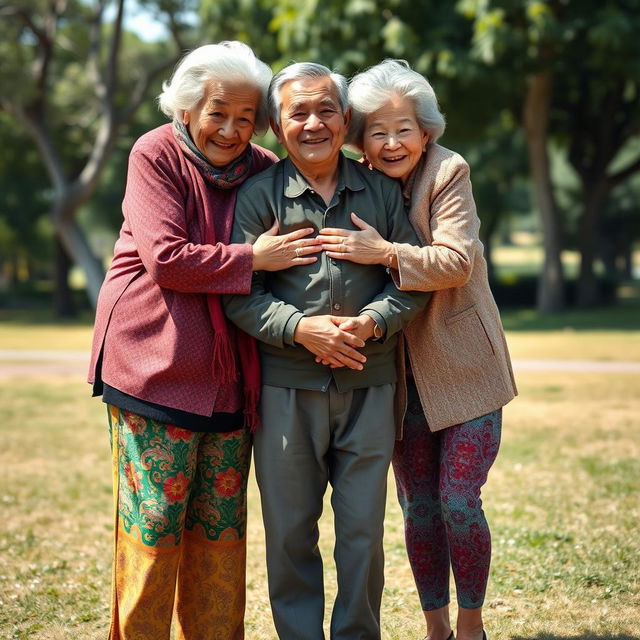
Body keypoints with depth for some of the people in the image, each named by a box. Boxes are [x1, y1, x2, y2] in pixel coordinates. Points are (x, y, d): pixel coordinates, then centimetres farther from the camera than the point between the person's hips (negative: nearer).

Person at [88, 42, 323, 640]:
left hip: (228, 376, 5)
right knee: (153, 525, -3)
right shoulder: (156, 155, -4)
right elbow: (166, 259, -15)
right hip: (156, 367, -5)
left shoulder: (263, 170, 11)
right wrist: (254, 258, -12)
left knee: (222, 528, 10)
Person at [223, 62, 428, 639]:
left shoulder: (381, 191, 8)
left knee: (363, 526, 6)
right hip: (286, 384, -1)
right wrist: (300, 328, -17)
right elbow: (239, 293, -4)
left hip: (369, 384, 1)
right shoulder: (259, 195, 1)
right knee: (290, 528, 6)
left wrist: (371, 322, -12)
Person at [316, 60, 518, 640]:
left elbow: (455, 261, -20)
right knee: (417, 508, 10)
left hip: (464, 367, -4)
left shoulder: (448, 173, -11)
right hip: (402, 370, 4)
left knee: (459, 501, -6)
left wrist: (386, 253, -31)